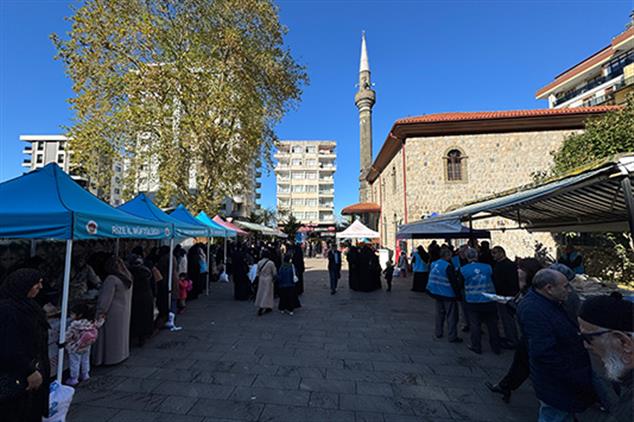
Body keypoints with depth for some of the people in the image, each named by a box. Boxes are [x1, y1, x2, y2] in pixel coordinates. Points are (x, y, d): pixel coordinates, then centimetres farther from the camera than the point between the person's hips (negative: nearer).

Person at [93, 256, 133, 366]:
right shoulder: (128, 278, 4)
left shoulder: (111, 279, -20)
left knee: (111, 336, 5)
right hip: (124, 312, 8)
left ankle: (109, 358, 15)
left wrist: (101, 312, -14)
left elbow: (106, 298, -20)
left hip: (113, 313, -8)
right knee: (120, 335, 19)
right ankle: (122, 354, 29)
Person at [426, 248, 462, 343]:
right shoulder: (448, 266, -20)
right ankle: (452, 337, 10)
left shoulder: (434, 264, 3)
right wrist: (458, 294, -9)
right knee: (451, 316, 4)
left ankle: (438, 333, 27)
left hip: (437, 293, 7)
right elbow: (454, 282, -18)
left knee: (439, 314, 18)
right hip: (448, 295, -7)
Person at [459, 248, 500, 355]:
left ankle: (476, 347, 21)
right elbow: (494, 280, 8)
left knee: (475, 324, 11)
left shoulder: (463, 270, -12)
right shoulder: (488, 267, -6)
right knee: (492, 324, 15)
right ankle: (496, 347, 28)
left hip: (473, 302, -2)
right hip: (489, 301, 2)